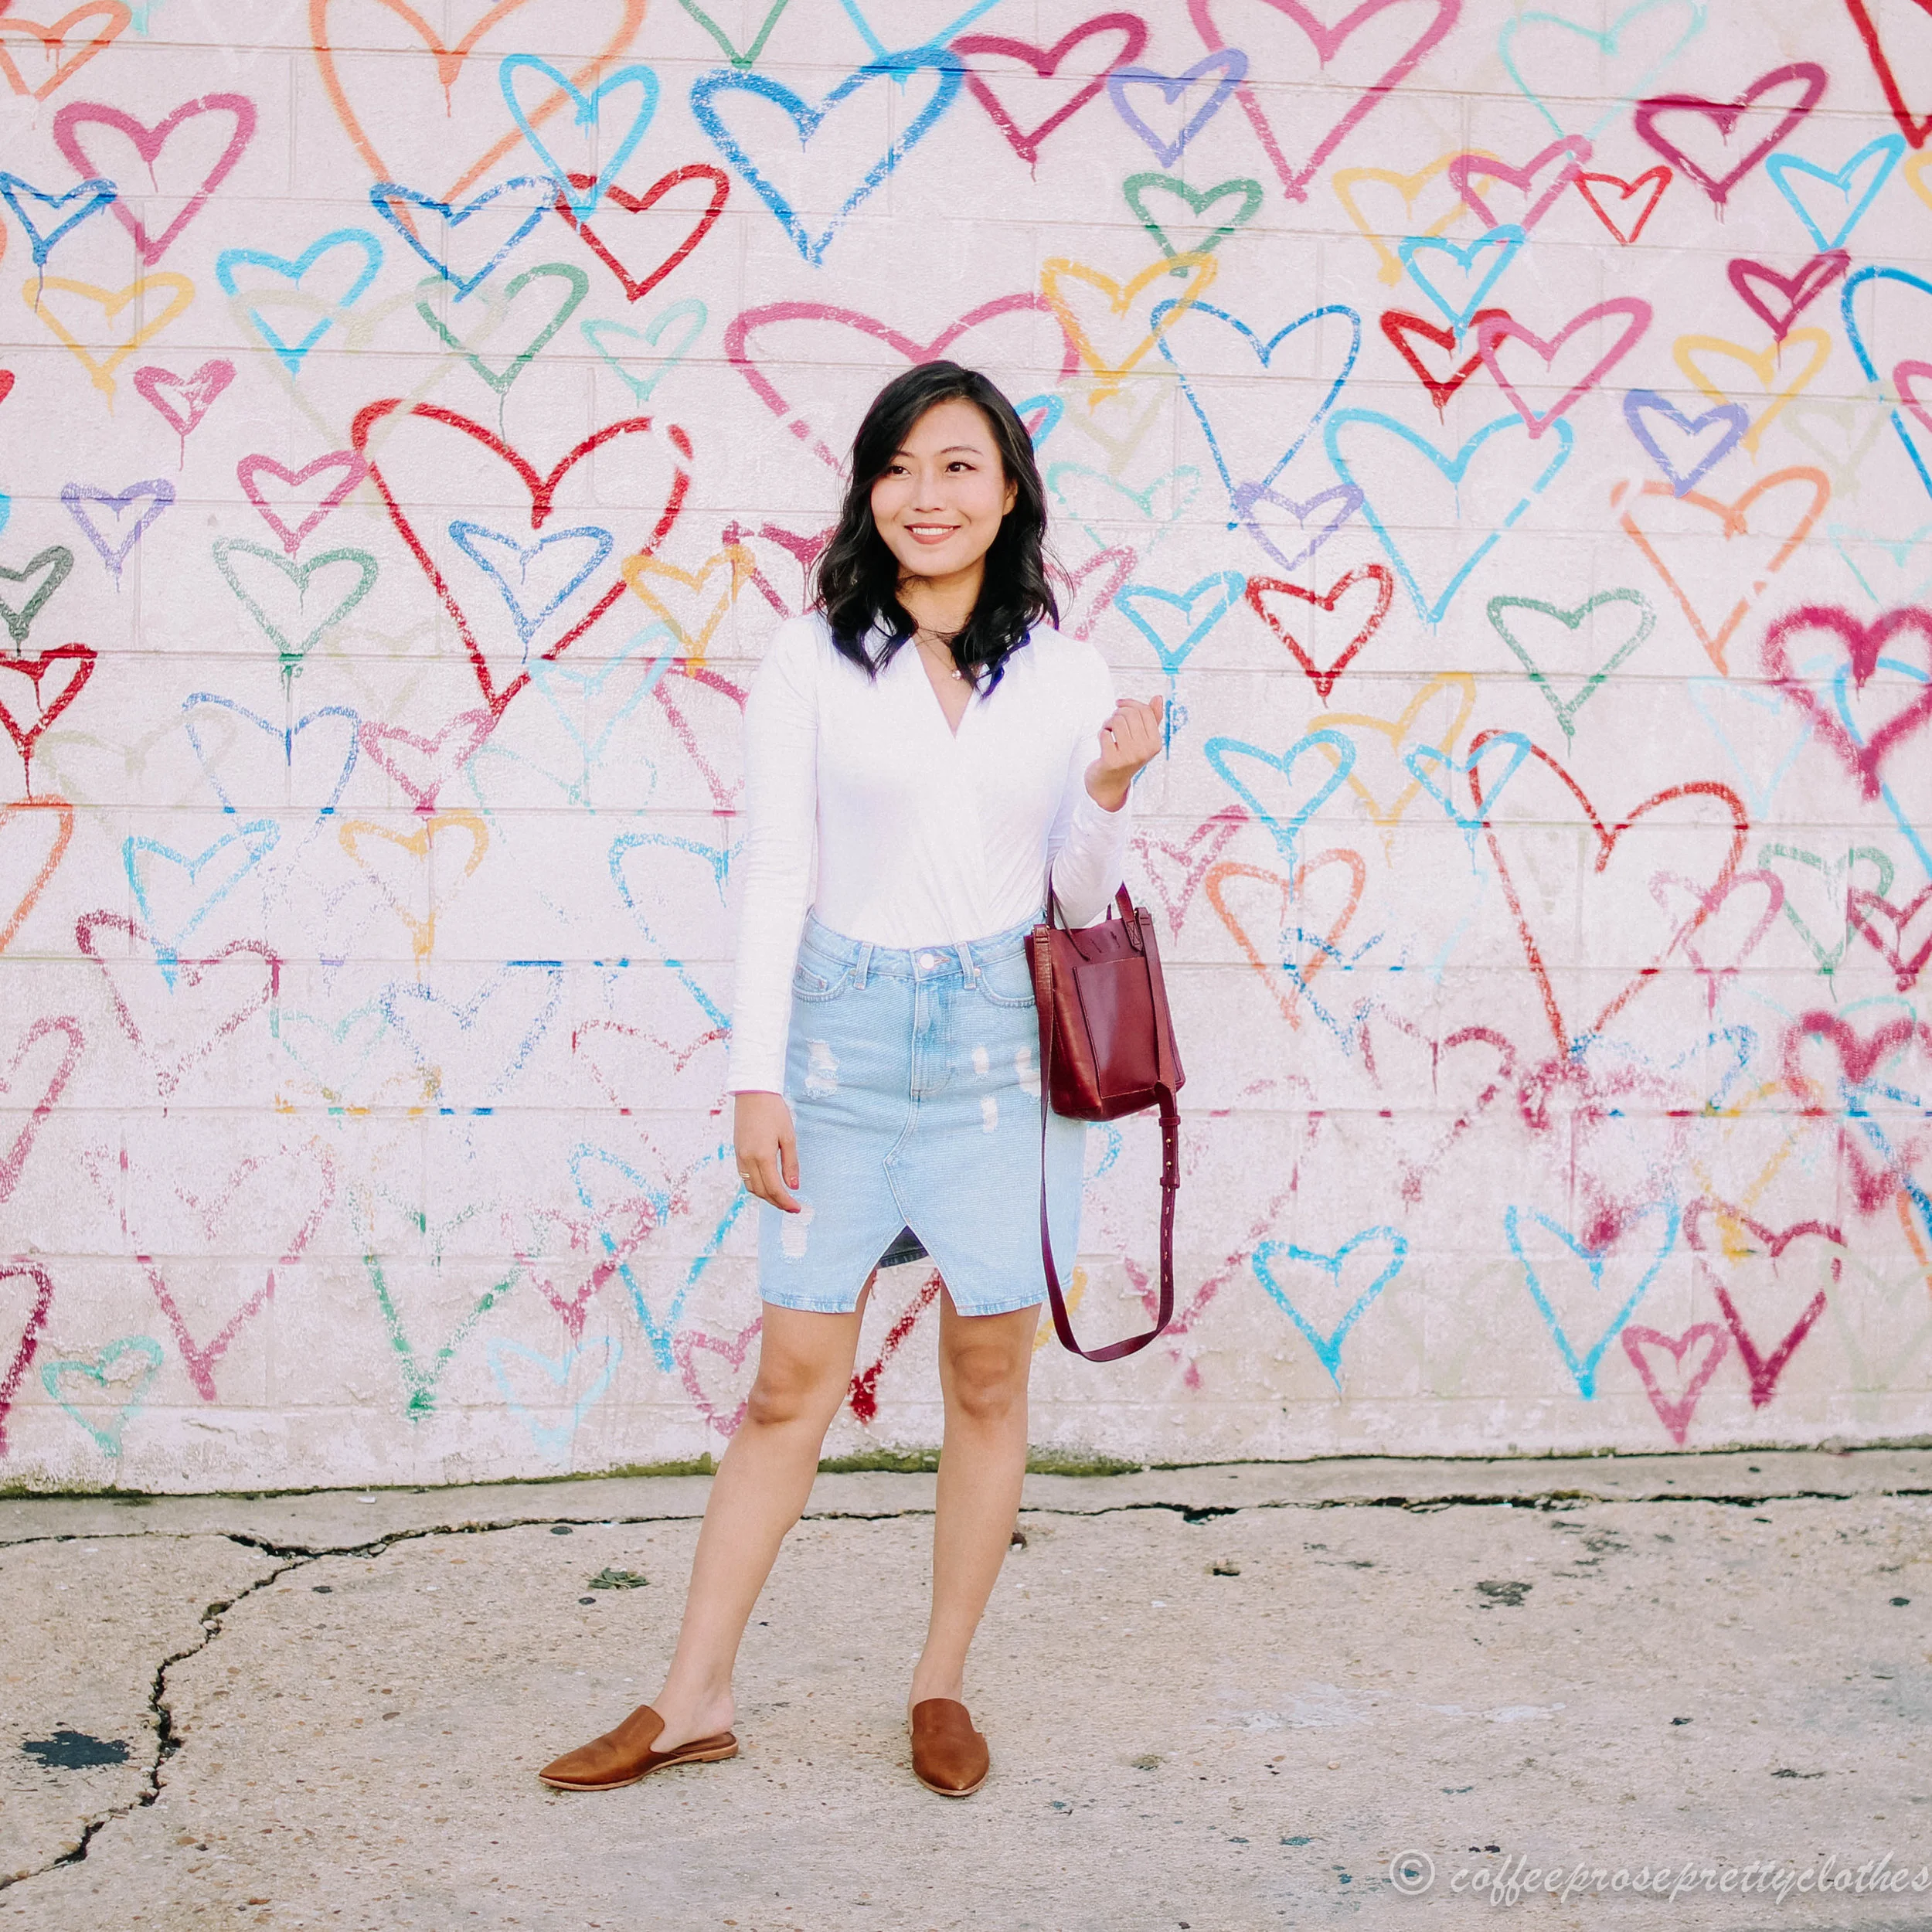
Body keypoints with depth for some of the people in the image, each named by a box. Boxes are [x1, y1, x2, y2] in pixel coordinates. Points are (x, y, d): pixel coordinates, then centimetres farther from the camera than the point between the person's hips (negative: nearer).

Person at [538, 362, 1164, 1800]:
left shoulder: (1065, 673, 4)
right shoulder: (813, 661, 0)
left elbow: (1081, 900, 9)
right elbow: (777, 874, 0)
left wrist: (1110, 791, -10)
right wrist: (757, 1080, -5)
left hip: (1002, 1037, 1)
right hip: (845, 1032, -1)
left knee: (990, 1375, 7)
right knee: (793, 1377, 3)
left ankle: (943, 1687, 23)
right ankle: (694, 1700, 15)